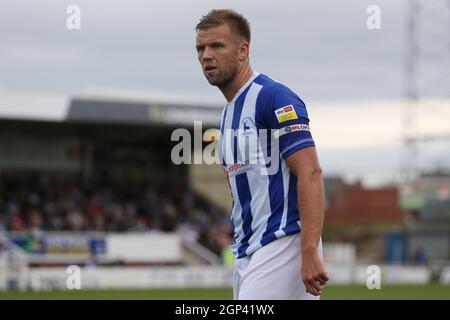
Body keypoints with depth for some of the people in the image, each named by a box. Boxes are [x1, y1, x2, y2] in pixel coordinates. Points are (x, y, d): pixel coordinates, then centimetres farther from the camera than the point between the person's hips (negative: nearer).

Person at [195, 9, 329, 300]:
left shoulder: (274, 97, -10)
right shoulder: (229, 113, 19)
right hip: (247, 253, 10)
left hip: (283, 244, -9)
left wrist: (310, 252, -26)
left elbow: (310, 174, -18)